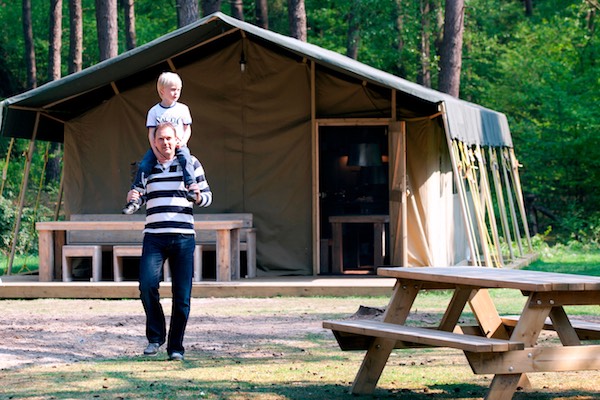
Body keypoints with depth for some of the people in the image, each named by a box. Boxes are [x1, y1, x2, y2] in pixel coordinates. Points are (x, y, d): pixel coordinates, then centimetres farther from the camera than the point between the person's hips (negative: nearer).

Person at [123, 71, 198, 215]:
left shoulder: (182, 109, 5)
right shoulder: (154, 111, 2)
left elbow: (187, 129, 7)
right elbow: (151, 133, -1)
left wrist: (182, 142, -13)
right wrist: (156, 151, -13)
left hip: (178, 145, -1)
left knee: (185, 159, -33)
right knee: (143, 166, -16)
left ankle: (191, 187, -38)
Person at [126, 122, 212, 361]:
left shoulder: (190, 164, 7)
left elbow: (207, 195, 11)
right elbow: (140, 197, 22)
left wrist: (199, 197, -12)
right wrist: (133, 197, -1)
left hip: (183, 236, -1)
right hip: (154, 237, 1)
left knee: (182, 296, -2)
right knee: (148, 285, -17)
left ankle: (175, 346, 9)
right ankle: (155, 336, 2)